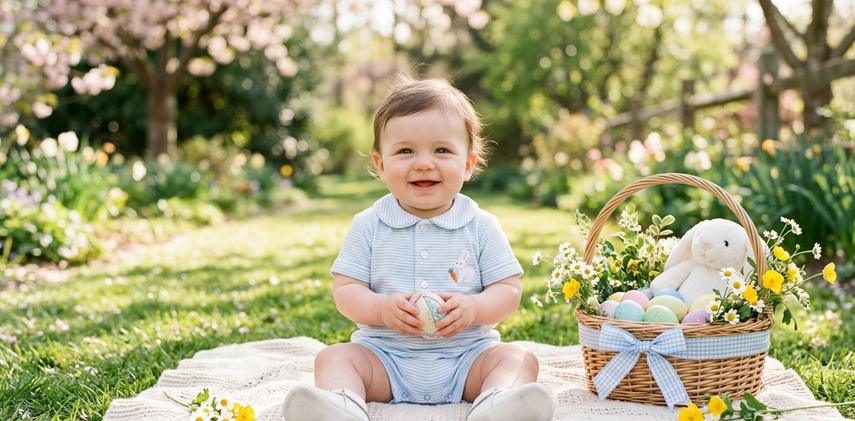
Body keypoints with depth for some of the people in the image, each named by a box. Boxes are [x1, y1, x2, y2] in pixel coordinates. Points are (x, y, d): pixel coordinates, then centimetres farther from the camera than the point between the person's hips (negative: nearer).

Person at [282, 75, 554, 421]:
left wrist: (473, 308, -22)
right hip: (385, 355, 1)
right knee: (333, 357, -19)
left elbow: (508, 291, 0)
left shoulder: (481, 227, 1)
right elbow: (345, 291, -1)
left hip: (466, 355, 0)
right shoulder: (368, 226, 2)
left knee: (520, 358, -22)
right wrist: (382, 307, -22)